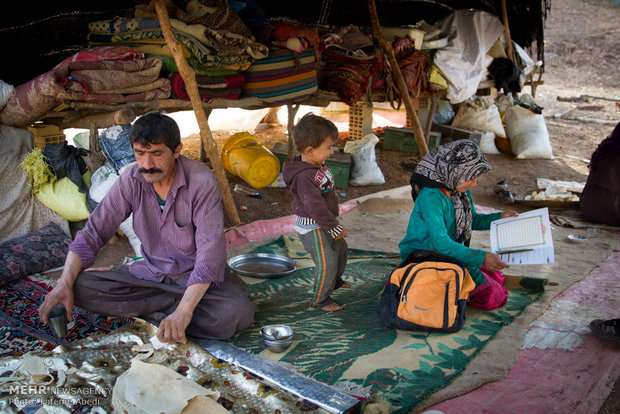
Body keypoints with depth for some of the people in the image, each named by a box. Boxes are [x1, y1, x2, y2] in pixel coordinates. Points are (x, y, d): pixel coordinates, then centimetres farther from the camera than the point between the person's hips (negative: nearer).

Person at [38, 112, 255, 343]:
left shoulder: (202, 182, -21)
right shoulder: (131, 181, -7)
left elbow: (210, 253, -27)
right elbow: (92, 233, -4)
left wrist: (183, 312, -38)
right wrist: (64, 283, -19)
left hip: (198, 278, -3)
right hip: (151, 274, 4)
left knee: (238, 313, -34)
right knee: (79, 286, -18)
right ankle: (172, 302, -12)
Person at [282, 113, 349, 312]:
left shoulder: (317, 166, 4)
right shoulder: (304, 176, -29)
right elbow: (315, 206, -30)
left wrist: (333, 220, 27)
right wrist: (334, 227, -24)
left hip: (324, 222, 10)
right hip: (312, 227, -10)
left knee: (340, 248, 25)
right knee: (327, 261, -10)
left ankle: (335, 281, 48)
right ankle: (320, 299, 8)